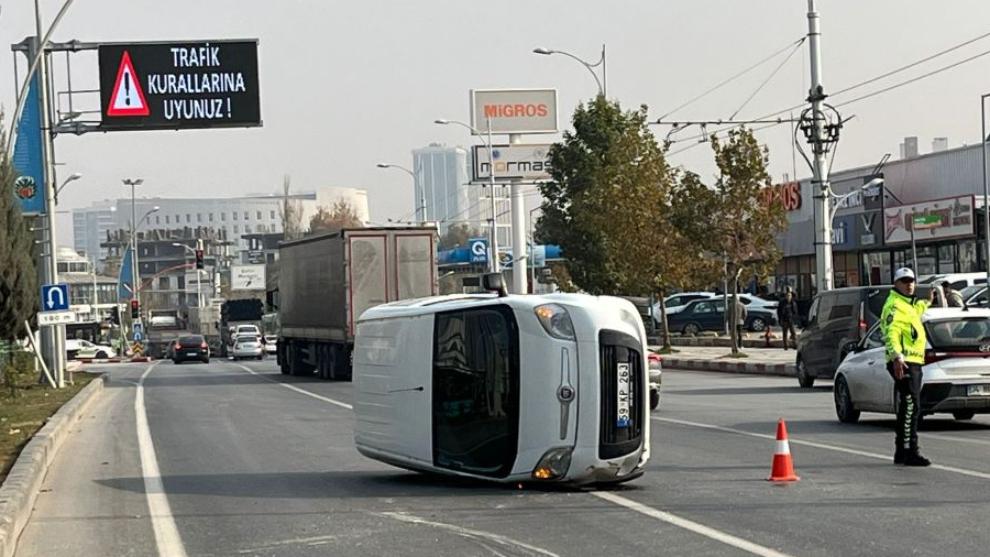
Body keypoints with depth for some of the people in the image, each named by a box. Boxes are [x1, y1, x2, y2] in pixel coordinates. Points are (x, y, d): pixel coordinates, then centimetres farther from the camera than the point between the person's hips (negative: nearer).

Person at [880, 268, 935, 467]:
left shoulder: (908, 304, 21)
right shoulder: (894, 305, -12)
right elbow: (891, 333, -26)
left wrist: (926, 303, 64)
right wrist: (897, 357, -40)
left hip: (912, 362, 11)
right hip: (903, 363, -11)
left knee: (907, 409, 12)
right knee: (910, 407, -15)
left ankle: (901, 453, 18)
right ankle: (909, 452, -16)